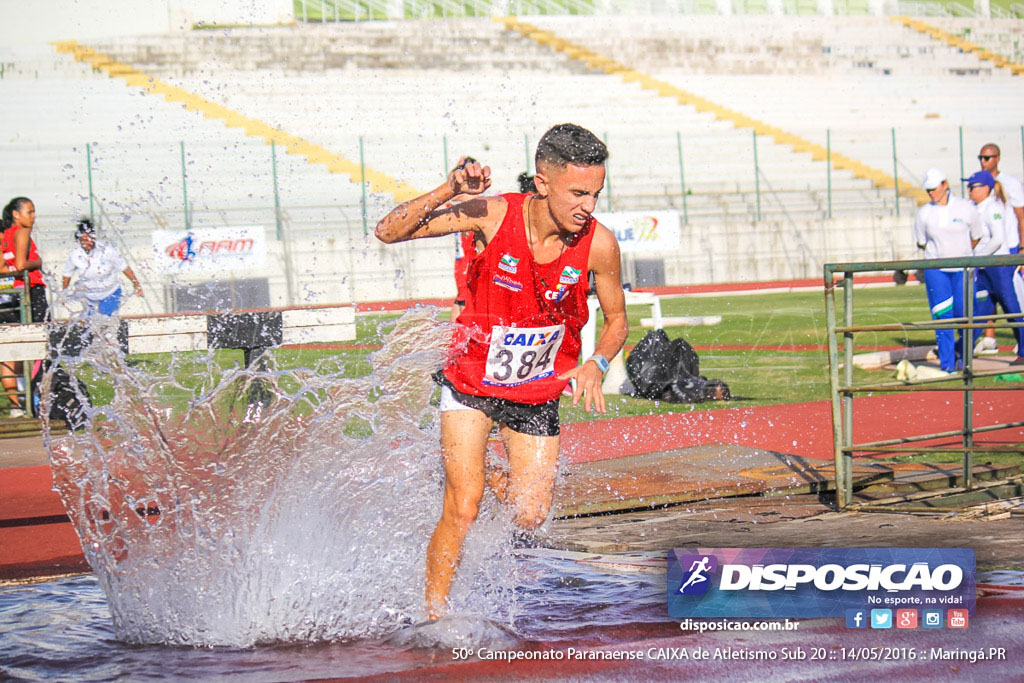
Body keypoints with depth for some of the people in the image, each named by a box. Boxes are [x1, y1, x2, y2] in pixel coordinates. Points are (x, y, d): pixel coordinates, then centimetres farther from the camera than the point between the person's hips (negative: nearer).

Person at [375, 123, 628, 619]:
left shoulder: (598, 244, -17)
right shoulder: (494, 216, -22)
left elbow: (616, 320, 0)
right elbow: (388, 232, -20)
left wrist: (596, 364, -20)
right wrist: (447, 192, -35)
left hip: (537, 394, 2)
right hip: (471, 381, -2)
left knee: (529, 517, 2)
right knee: (462, 510, -13)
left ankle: (497, 482, 36)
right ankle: (433, 619, 2)